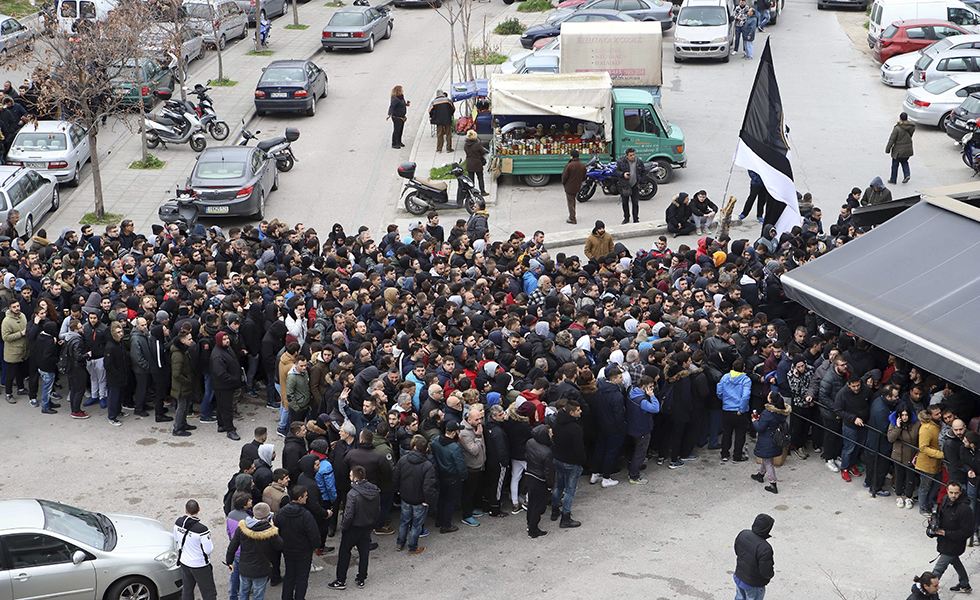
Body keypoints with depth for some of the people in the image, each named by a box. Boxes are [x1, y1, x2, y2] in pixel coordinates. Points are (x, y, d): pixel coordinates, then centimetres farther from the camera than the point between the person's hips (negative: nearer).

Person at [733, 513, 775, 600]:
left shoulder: (742, 534, -16)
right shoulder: (765, 549, -37)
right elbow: (766, 573, -27)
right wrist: (772, 571, -5)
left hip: (739, 577, 6)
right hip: (753, 585, -6)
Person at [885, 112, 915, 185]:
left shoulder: (897, 128, -21)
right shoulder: (911, 127, -4)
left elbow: (892, 139, -16)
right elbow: (910, 136, 9)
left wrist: (887, 149, -6)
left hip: (898, 150, -5)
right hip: (908, 149, 5)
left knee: (895, 165, 11)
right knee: (904, 162, 27)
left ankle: (893, 180, 21)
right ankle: (907, 174, 8)